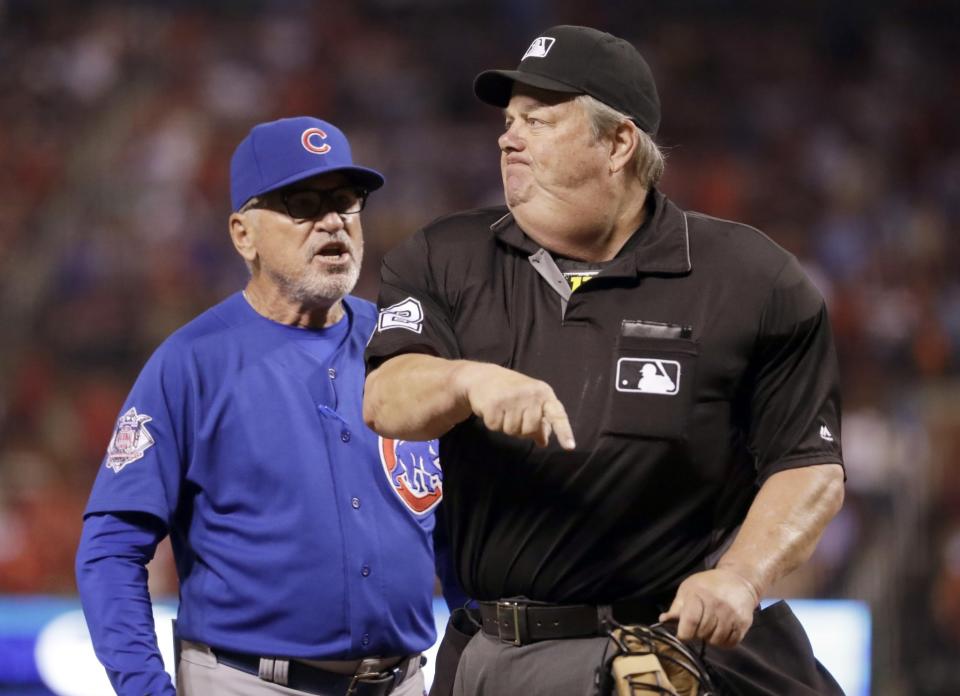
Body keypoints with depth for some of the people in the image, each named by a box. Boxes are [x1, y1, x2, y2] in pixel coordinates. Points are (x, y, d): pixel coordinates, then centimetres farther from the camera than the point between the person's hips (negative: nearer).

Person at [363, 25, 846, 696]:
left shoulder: (753, 281, -1)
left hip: (683, 640, -3)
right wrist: (470, 380, -29)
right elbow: (386, 399, -8)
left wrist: (740, 579, -18)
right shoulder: (445, 262, 8)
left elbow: (811, 469, -1)